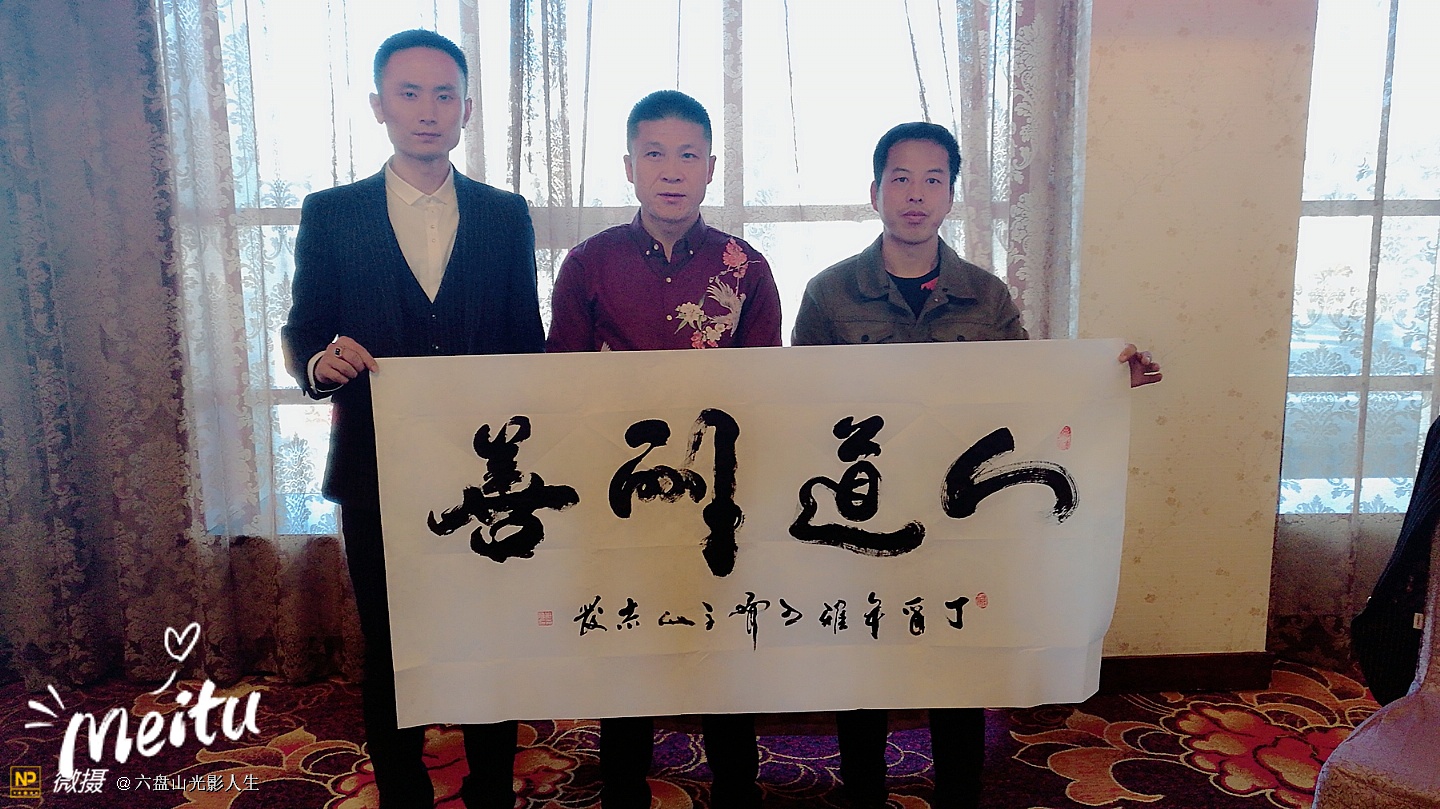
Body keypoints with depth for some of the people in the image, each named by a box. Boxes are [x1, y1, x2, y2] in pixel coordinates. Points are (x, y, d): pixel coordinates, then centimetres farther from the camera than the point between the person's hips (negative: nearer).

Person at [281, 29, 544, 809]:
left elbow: (526, 345, 5)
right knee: (389, 651, 12)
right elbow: (300, 334, 4)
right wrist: (323, 361, -19)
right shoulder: (330, 213, 2)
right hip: (378, 474, 0)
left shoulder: (506, 215, 4)